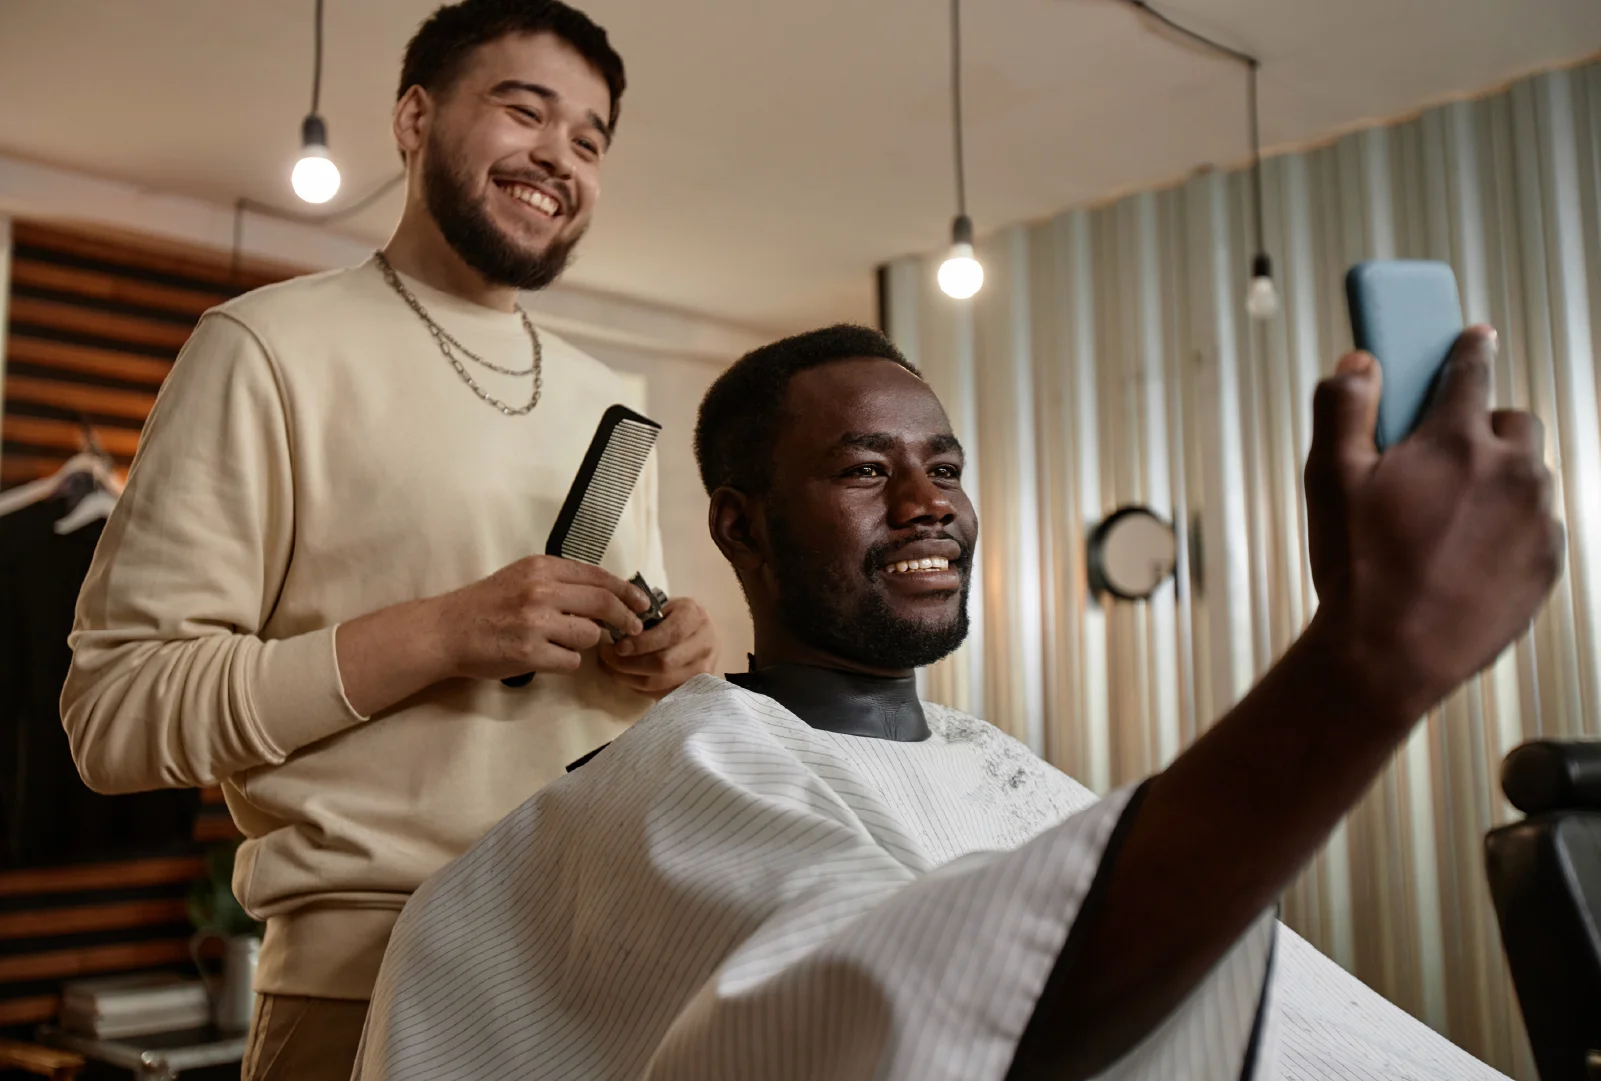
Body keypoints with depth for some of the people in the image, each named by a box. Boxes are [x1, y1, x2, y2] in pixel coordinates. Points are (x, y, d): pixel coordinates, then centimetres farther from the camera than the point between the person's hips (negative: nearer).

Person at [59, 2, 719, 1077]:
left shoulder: (614, 402, 12)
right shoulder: (269, 347, -6)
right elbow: (116, 712, -12)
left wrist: (671, 657, -4)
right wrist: (438, 634, -21)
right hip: (370, 984, -5)